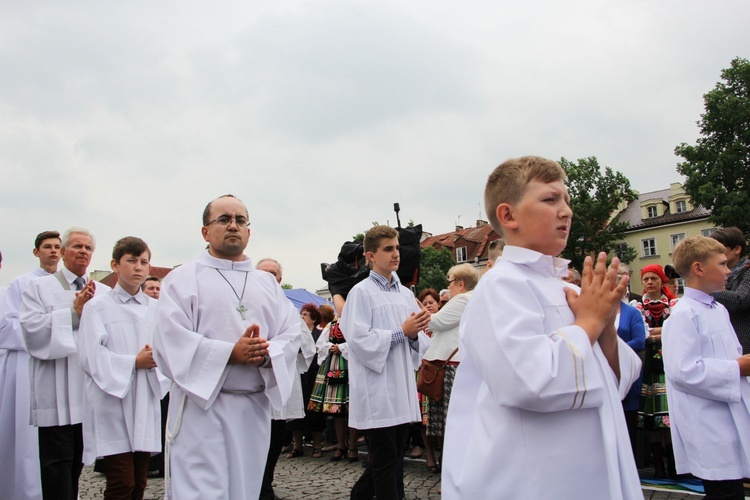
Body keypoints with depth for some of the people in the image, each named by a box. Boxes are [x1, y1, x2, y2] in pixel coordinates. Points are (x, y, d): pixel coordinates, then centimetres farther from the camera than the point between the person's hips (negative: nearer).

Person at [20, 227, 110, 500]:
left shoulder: (104, 292, 13)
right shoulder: (38, 288, 3)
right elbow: (31, 329, -11)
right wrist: (74, 312, -12)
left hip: (90, 394, 4)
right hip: (56, 394, -4)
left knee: (77, 463, 14)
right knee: (57, 465, -4)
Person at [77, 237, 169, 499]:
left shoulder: (155, 308, 10)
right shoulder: (97, 307, -2)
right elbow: (90, 356, -10)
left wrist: (154, 360, -14)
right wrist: (134, 363, -11)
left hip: (146, 402, 4)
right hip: (112, 401, -4)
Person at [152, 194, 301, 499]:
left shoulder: (268, 283, 16)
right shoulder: (183, 279, 2)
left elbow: (291, 335, 6)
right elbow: (171, 341, -10)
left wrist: (266, 354, -16)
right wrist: (230, 353, -20)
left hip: (256, 408, 5)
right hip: (202, 405, -4)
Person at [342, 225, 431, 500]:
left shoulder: (406, 293, 11)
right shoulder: (361, 292, -7)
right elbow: (359, 340, -17)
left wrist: (414, 335, -6)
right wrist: (401, 332, -13)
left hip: (402, 389, 7)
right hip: (377, 391, -7)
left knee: (395, 455, 15)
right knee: (386, 460, -1)